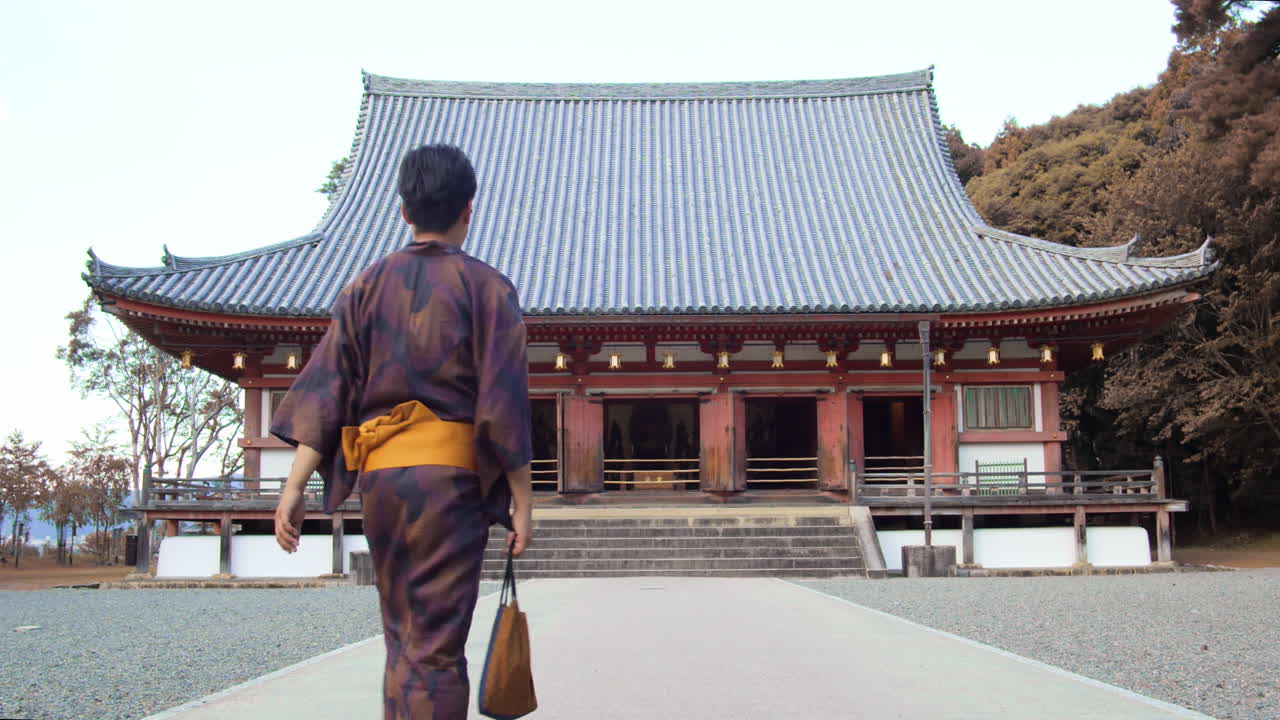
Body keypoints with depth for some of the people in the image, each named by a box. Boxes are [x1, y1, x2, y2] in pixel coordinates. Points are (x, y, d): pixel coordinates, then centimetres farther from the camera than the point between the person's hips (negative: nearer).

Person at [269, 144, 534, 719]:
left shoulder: (367, 285, 8)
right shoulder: (486, 287, -3)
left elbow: (324, 388, 1)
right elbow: (502, 406, -8)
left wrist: (294, 486, 0)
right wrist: (521, 500, -3)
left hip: (377, 473, 4)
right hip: (451, 475, -4)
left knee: (402, 636, 18)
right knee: (435, 646, -1)